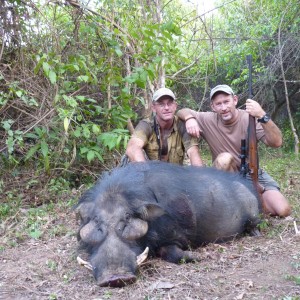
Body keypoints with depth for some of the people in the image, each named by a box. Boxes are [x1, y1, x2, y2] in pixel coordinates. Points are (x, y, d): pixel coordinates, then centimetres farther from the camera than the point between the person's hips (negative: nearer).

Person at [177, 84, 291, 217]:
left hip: (252, 174, 0)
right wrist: (189, 118, -23)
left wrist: (262, 116, -42)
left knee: (283, 210, -17)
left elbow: (276, 143, -28)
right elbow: (182, 111, 0)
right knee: (225, 158, -34)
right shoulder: (209, 120, -10)